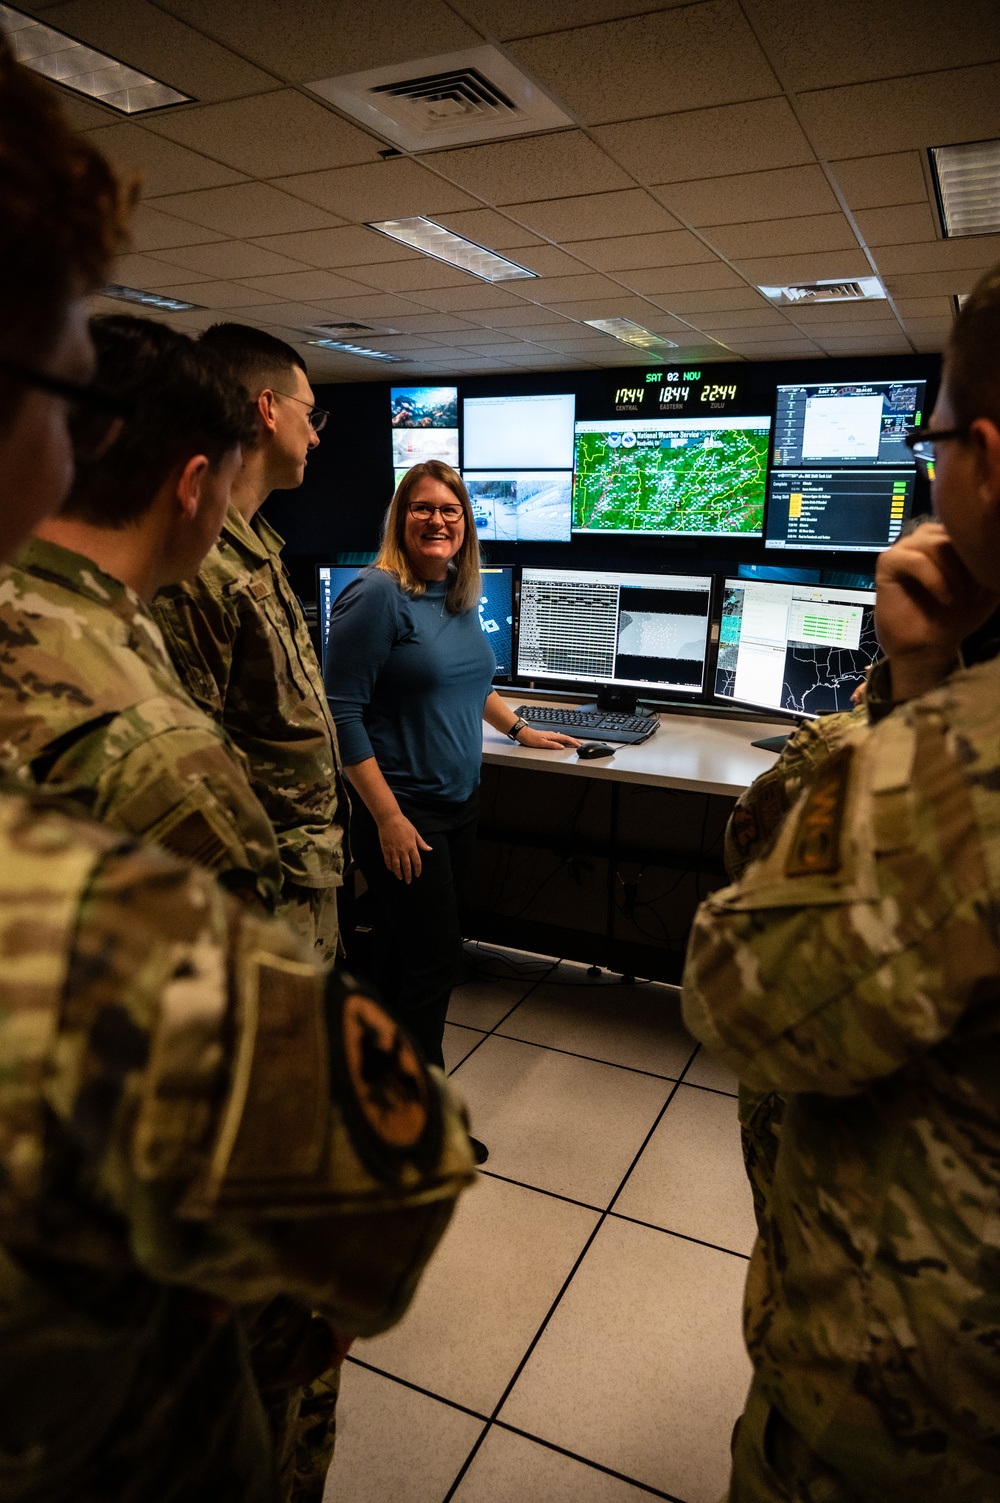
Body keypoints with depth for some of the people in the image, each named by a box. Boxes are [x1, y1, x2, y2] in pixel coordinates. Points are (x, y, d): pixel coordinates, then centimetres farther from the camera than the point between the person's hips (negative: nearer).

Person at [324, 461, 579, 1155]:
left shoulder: (460, 596, 9)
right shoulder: (377, 595, -15)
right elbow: (344, 713, -19)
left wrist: (520, 728, 32)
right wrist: (388, 816, -21)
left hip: (461, 801, 8)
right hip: (404, 813, -7)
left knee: (417, 951, 15)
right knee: (435, 954, -2)